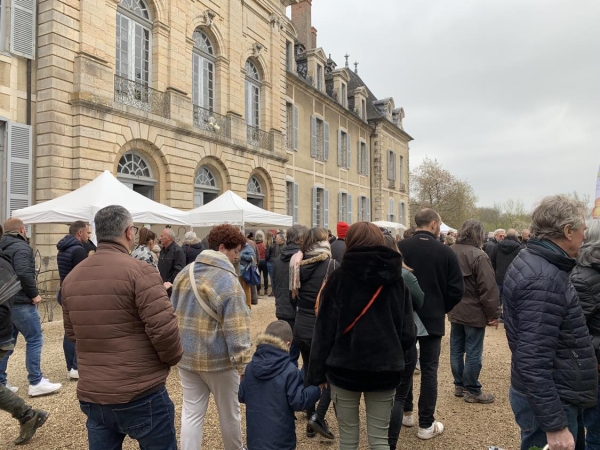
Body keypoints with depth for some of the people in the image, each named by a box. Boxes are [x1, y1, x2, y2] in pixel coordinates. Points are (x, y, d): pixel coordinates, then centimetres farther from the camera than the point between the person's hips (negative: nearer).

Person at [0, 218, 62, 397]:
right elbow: (24, 273, -26)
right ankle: (36, 383, 2)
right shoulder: (21, 247, -13)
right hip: (21, 302, -9)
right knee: (35, 340, -1)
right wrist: (34, 294, -15)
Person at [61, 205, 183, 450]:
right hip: (141, 395, -6)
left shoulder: (72, 277, 5)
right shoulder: (139, 270, -17)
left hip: (91, 396, 6)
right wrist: (173, 357, -3)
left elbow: (72, 333, 13)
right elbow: (164, 328, -22)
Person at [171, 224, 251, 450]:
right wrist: (242, 363, -19)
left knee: (191, 413, 12)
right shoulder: (227, 279, -18)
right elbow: (236, 327, -22)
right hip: (218, 358, -6)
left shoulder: (184, 273, 6)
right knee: (229, 412, 15)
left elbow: (174, 312, 15)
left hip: (186, 355, 6)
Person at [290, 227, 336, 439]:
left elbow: (294, 295, 8)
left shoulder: (298, 265, 0)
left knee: (309, 371, 18)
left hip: (301, 325, 5)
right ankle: (317, 417, 0)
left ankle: (311, 418, 25)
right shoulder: (332, 265, -13)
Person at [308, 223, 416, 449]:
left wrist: (316, 371, 0)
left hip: (344, 368, -2)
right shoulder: (396, 280, 0)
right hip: (384, 370, 2)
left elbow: (324, 329, -8)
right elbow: (408, 333, 0)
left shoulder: (339, 279, -7)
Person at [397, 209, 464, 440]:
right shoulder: (445, 251, -11)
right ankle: (426, 424, 15)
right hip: (433, 319, -1)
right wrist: (442, 309, 9)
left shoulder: (399, 247, -9)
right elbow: (457, 289, -8)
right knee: (429, 370, 8)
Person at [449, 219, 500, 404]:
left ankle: (459, 385, 25)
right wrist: (494, 313, -11)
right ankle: (472, 391, 10)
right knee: (473, 353, 2)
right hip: (474, 312, -7)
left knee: (457, 349, 14)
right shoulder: (478, 255, -19)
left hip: (455, 311, 8)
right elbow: (488, 288, -19)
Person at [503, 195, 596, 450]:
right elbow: (534, 361, -29)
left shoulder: (532, 261, 6)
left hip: (542, 395, 10)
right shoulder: (544, 279, -26)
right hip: (546, 403, -10)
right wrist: (555, 425, -25)